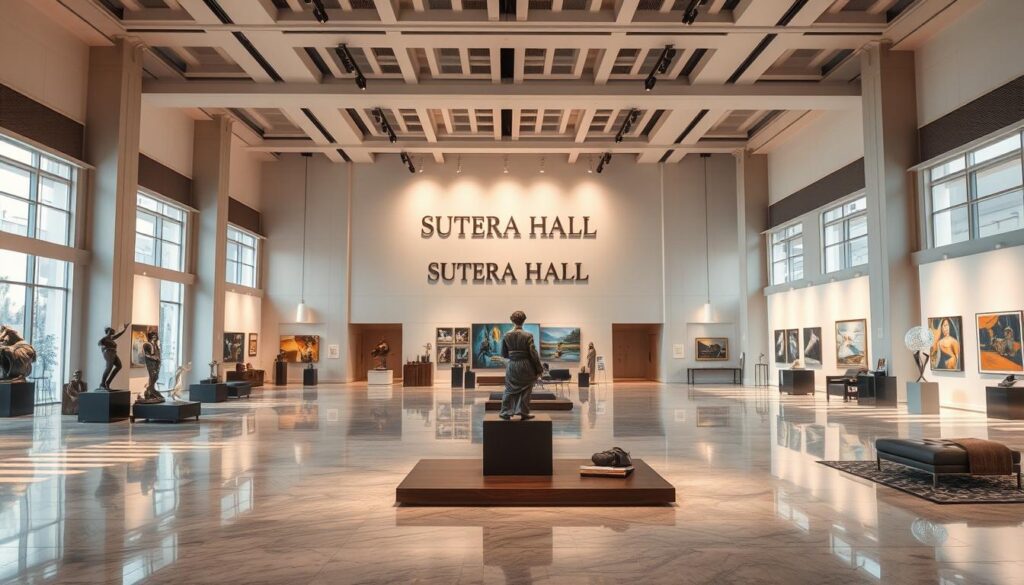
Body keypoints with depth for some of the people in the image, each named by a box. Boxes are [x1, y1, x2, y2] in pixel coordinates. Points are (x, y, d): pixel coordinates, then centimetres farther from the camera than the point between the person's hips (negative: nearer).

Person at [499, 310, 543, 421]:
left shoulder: (507, 336, -3)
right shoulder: (528, 335, -12)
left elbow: (503, 354, 4)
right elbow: (533, 354, -11)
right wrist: (539, 369, -3)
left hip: (512, 365, 3)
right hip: (525, 366, -2)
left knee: (510, 390, 13)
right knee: (525, 390, 11)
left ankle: (506, 413, 14)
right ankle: (524, 413, 13)